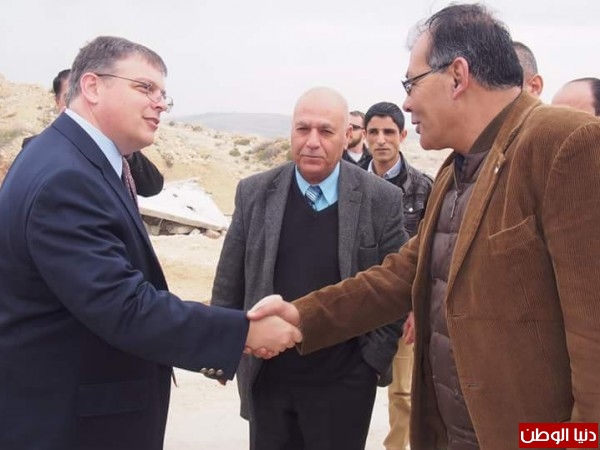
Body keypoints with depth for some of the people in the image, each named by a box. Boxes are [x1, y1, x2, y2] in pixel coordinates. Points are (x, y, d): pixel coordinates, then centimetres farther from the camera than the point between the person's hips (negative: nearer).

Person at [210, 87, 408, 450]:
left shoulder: (381, 199, -8)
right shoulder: (255, 193, -2)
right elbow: (229, 284, 4)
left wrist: (377, 356, -6)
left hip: (344, 380, -2)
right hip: (268, 376, 2)